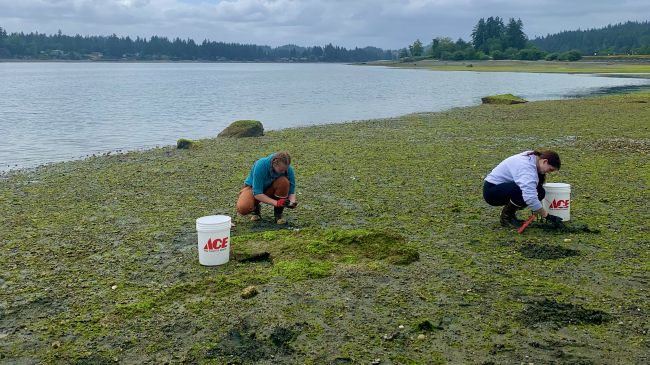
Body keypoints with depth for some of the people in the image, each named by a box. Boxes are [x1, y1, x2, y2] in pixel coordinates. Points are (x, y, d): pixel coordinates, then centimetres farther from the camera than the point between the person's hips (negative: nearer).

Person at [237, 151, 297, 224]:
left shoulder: (288, 168, -22)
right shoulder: (260, 166, -34)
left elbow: (291, 191, -10)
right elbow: (257, 193, -32)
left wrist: (292, 202, -33)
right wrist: (276, 203, -42)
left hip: (271, 189, 3)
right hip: (254, 188, -3)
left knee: (284, 181, -32)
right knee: (243, 208, -34)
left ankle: (279, 211, -10)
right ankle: (255, 208, 4)